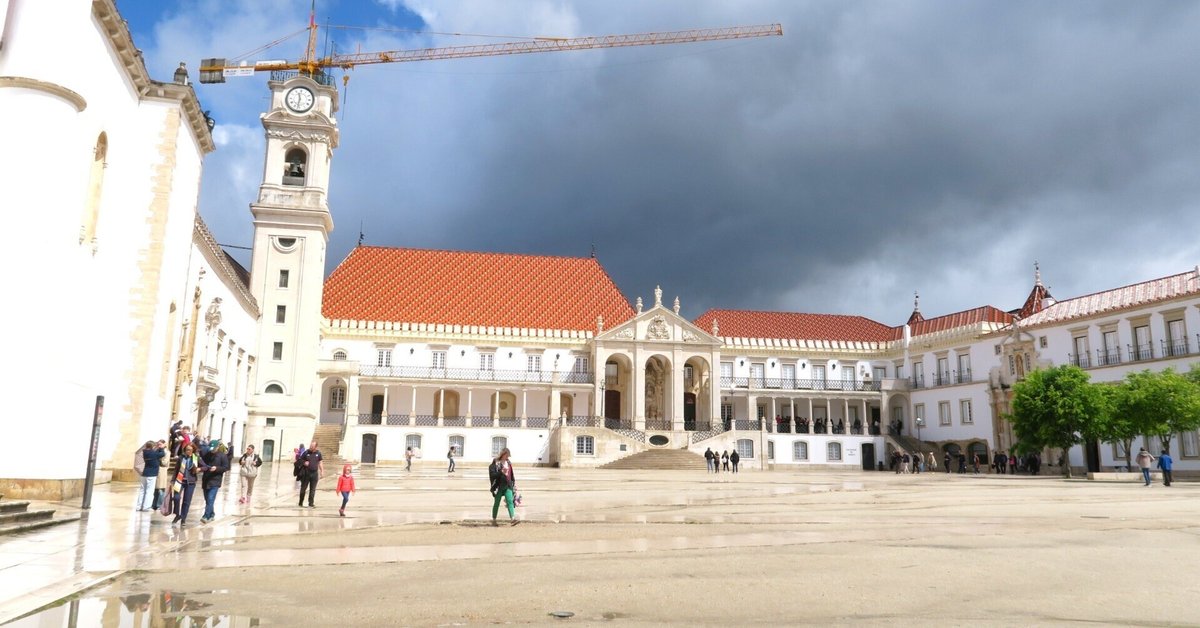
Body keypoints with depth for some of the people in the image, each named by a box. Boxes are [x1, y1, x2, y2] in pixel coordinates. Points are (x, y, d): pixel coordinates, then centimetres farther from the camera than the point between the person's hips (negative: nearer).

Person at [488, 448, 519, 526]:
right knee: (496, 503, 6)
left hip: (508, 486, 4)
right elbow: (492, 475, -13)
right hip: (499, 486, -4)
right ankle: (493, 520, 18)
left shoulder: (509, 463, 13)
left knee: (510, 501, -11)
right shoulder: (496, 463, -6)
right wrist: (501, 472, -24)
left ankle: (512, 519, -20)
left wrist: (514, 484, 18)